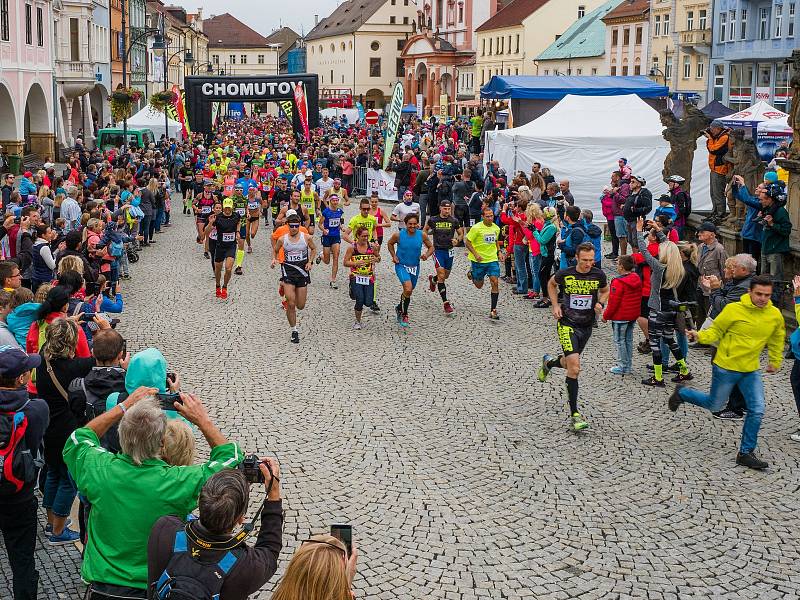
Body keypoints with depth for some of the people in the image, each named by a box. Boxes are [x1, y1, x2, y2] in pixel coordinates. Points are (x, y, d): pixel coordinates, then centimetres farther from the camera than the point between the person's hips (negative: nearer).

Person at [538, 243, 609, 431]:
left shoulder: (598, 275, -4)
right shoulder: (565, 274, -10)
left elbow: (605, 291, 17)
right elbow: (551, 283, 12)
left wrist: (600, 303, -4)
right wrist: (555, 305, 0)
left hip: (587, 326, 4)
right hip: (567, 325, -4)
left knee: (570, 364, 19)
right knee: (574, 366, -18)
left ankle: (549, 362, 55)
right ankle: (574, 414, -12)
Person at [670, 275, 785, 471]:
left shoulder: (775, 315, -6)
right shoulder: (733, 310, -19)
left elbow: (777, 339, 13)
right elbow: (715, 331, -10)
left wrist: (775, 362, 22)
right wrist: (699, 336, -28)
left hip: (751, 370, 4)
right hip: (726, 368, -4)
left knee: (757, 410, -4)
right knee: (714, 405, 12)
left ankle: (746, 453, 10)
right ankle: (681, 393, 38)